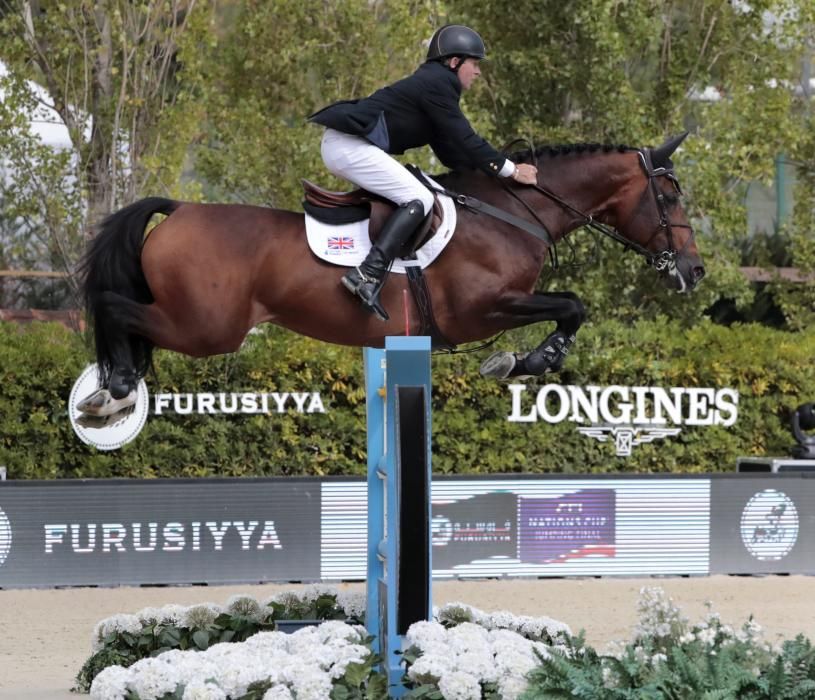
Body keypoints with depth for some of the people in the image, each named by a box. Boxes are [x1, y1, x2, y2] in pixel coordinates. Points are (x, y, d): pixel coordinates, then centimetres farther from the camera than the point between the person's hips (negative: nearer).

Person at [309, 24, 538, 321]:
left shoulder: (434, 83, 22)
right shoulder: (436, 85, -9)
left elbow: (451, 154, 23)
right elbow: (465, 141, -11)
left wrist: (498, 165, 18)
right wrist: (510, 170, -3)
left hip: (340, 144, 11)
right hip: (350, 145, -11)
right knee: (419, 200, -16)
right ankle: (368, 275, -29)